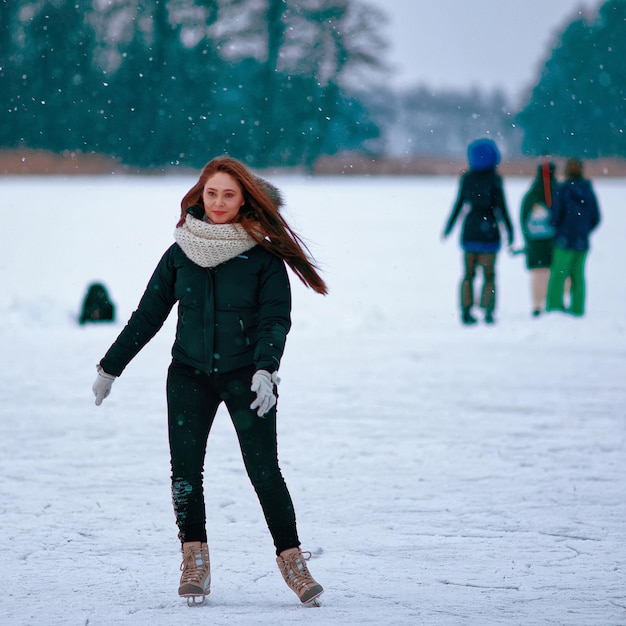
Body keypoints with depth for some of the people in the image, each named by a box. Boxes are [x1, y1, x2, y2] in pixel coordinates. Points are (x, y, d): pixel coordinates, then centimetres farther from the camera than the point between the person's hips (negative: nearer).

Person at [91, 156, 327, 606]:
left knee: (264, 470, -9)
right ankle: (195, 561, 4)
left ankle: (292, 559, 1)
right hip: (190, 375, 3)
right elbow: (148, 315, 12)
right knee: (185, 468, -6)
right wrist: (110, 367, 14)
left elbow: (275, 319, -6)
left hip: (245, 377, -3)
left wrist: (266, 369, -23)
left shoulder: (263, 256, -4)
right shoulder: (180, 254, 4)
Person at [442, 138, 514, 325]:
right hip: (488, 231, -3)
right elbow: (501, 207, -10)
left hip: (470, 230, 3)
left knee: (469, 274, 8)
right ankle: (488, 311, -1)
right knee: (489, 274, 5)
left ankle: (466, 311, 2)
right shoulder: (494, 179, -10)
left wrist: (449, 227, 12)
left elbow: (459, 204, 2)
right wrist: (509, 231, -2)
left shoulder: (466, 178, -1)